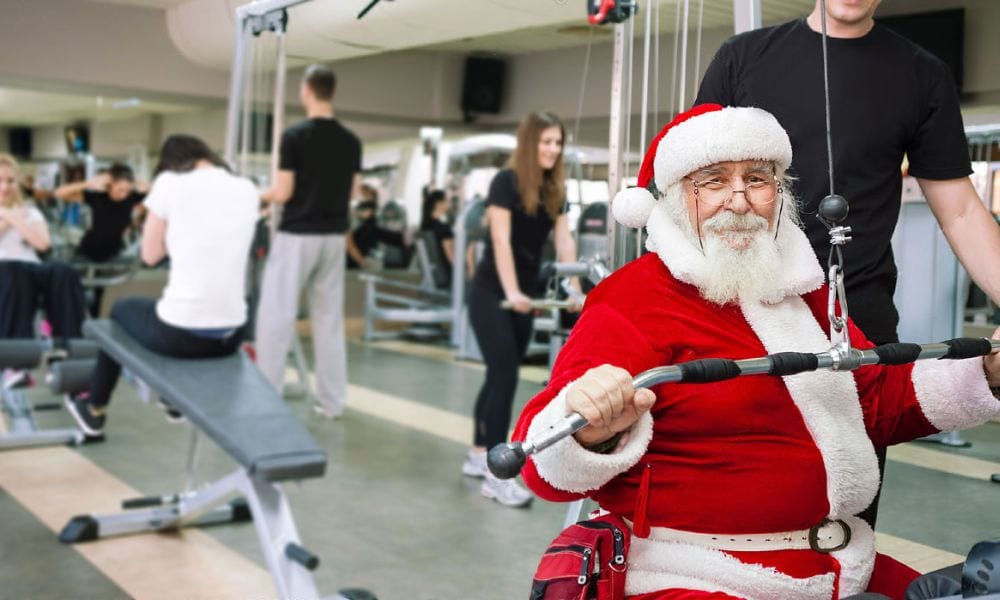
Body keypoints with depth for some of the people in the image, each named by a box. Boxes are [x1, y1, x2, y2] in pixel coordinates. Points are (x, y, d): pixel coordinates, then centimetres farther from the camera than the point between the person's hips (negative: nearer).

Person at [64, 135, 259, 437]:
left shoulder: (170, 182, -3)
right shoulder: (247, 190, 8)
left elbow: (151, 255, 5)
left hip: (180, 332, -4)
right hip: (231, 335, 4)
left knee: (121, 309, 32)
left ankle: (95, 410, 47)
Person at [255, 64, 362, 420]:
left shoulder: (295, 135, -12)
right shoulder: (351, 141, 5)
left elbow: (283, 192, -12)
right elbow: (353, 192, 10)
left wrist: (260, 196, 8)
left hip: (297, 235, -5)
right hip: (334, 236, 5)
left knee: (276, 317, 3)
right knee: (329, 319, 10)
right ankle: (332, 401, 13)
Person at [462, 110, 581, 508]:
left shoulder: (555, 189, 8)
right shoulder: (505, 182, -12)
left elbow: (564, 241, 3)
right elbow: (500, 240, -21)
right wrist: (511, 292, -31)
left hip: (524, 295, 7)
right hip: (492, 293, -7)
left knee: (499, 375, 11)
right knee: (505, 375, -12)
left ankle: (477, 456, 23)